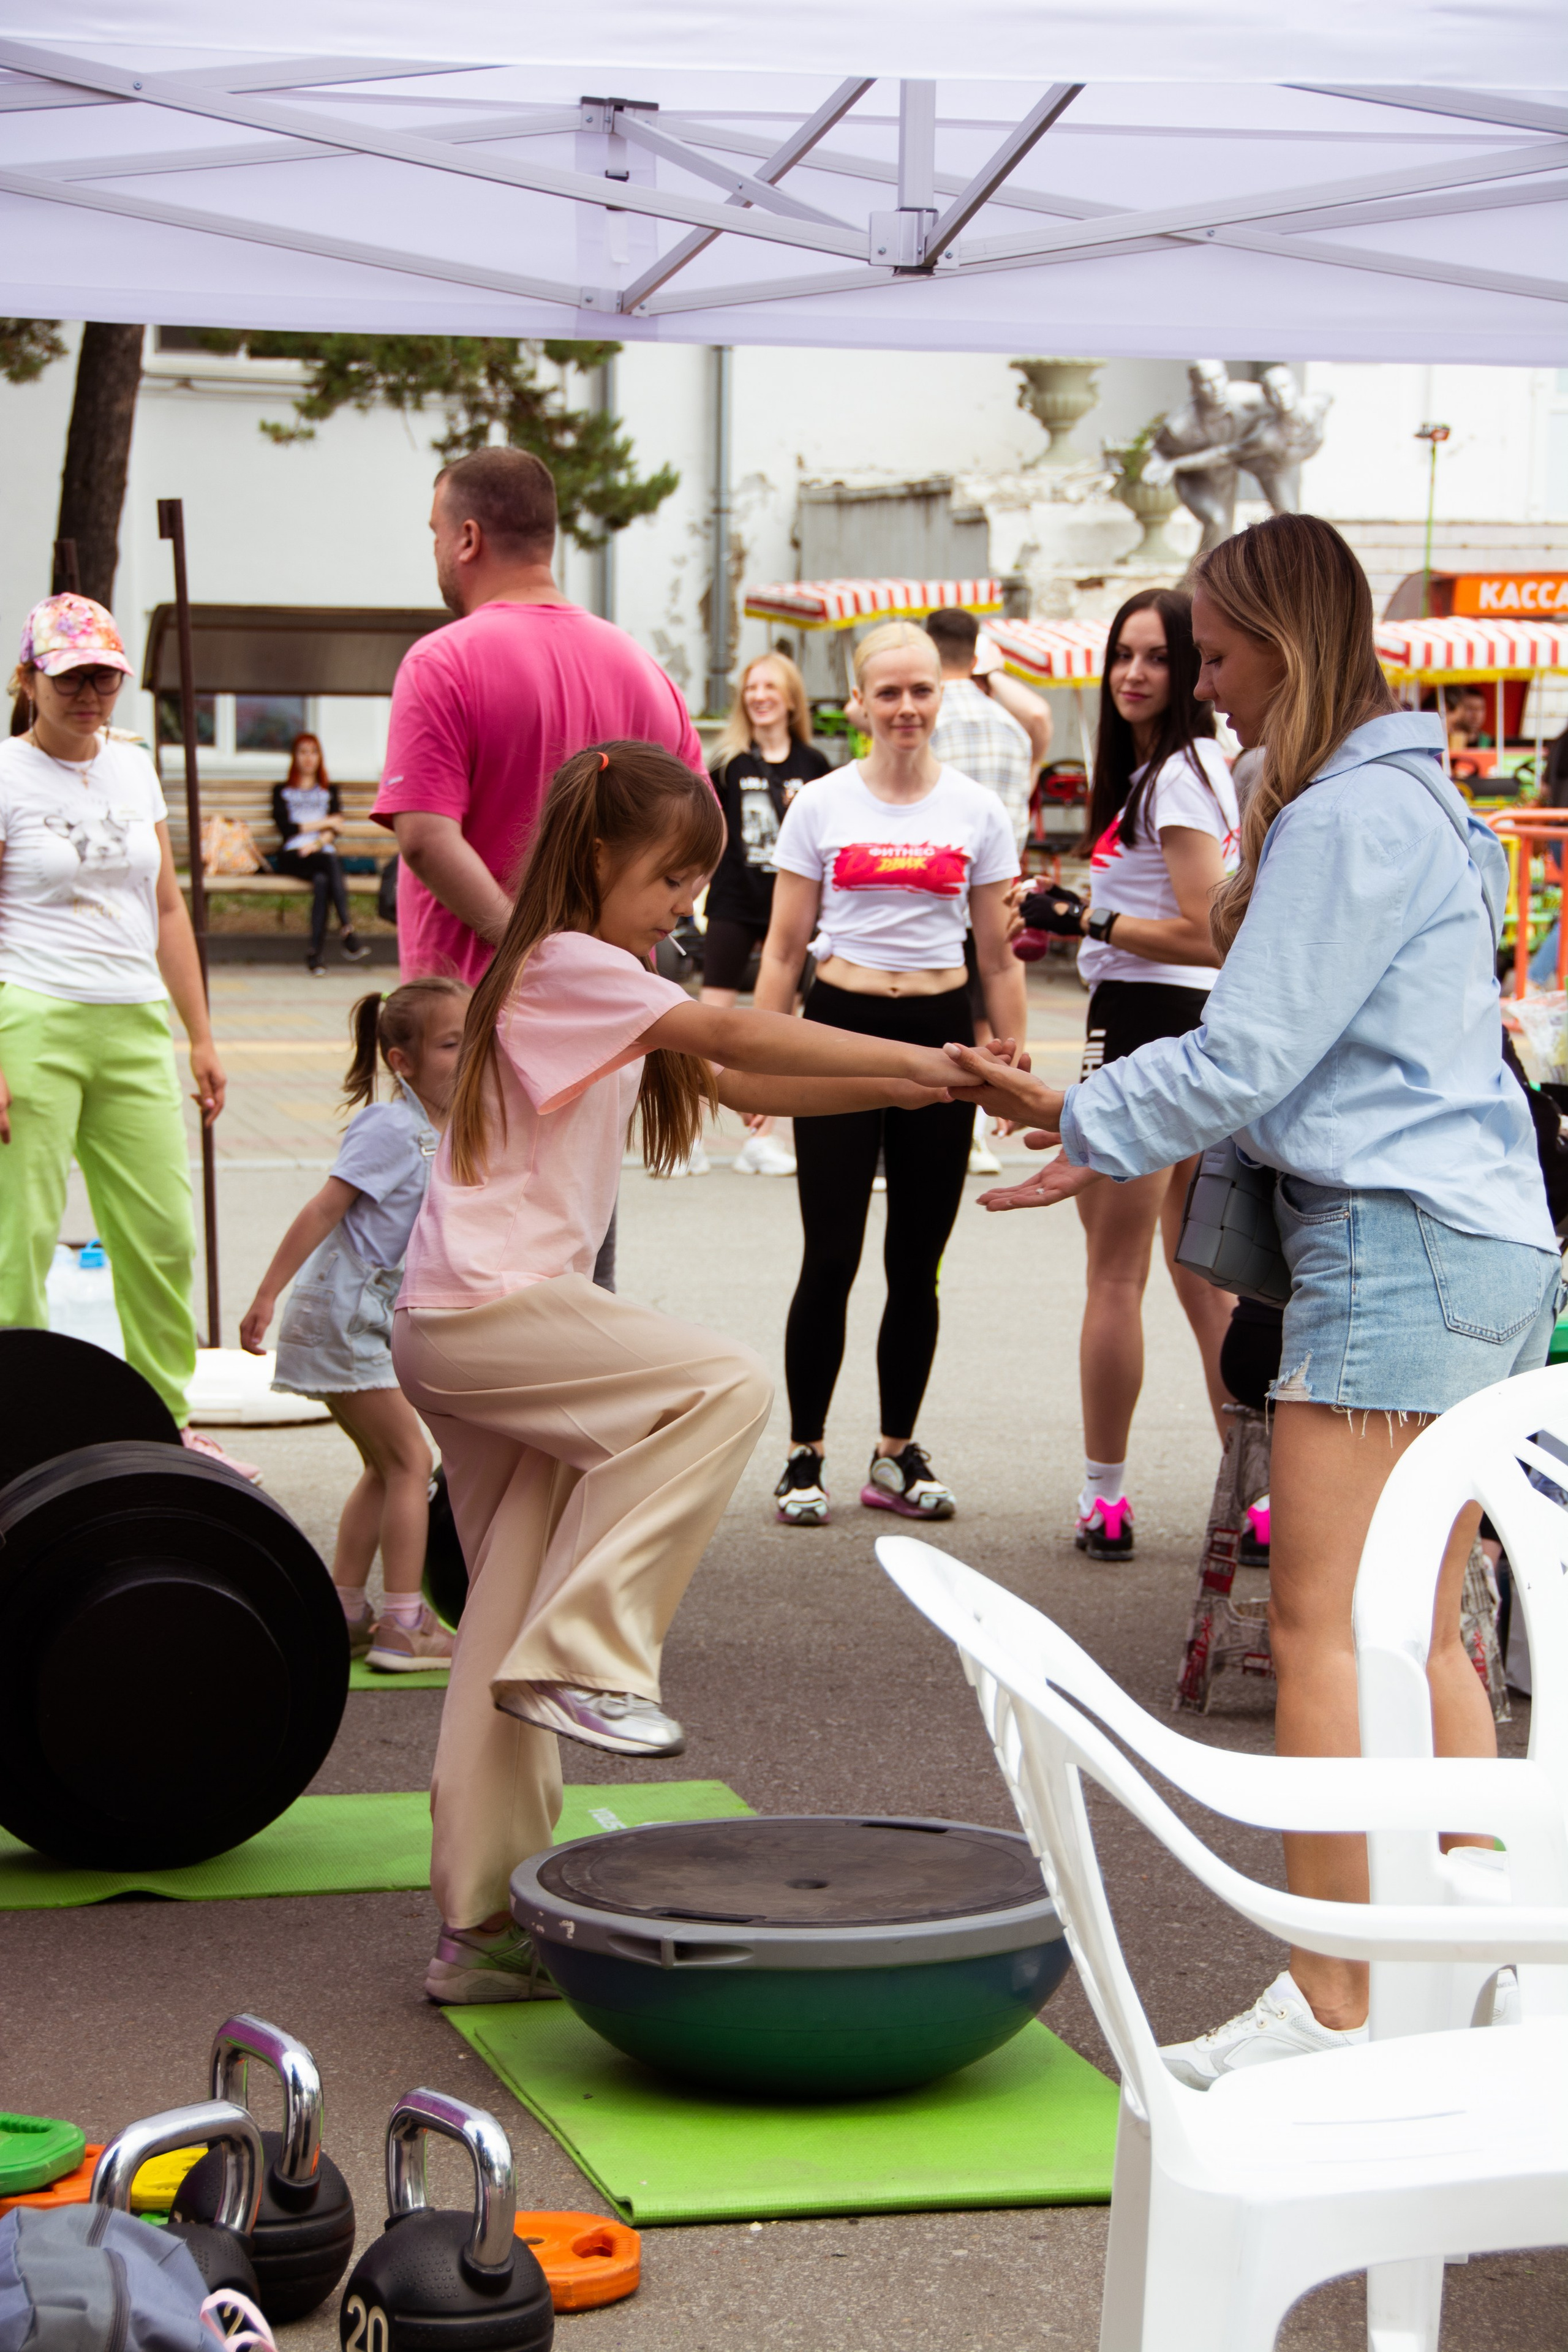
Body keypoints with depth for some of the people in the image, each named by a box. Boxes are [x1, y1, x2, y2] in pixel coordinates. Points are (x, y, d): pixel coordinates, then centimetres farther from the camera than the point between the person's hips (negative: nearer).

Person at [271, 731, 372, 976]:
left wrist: (318, 843, -11)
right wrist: (324, 823, 4)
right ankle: (347, 931, -51)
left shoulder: (330, 791, 29)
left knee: (322, 880, -37)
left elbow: (335, 829, 11)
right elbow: (285, 828, 5)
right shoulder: (282, 791, 23)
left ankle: (316, 954, -45)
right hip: (292, 856, -2)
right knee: (330, 864, -37)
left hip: (322, 853, 2)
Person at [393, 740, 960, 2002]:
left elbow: (731, 1082, 15)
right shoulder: (569, 969, -10)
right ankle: (584, 1655, -14)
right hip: (488, 1310, -10)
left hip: (471, 1327, 10)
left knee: (513, 1621, 8)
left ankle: (488, 1921, 10)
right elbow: (734, 1035, -21)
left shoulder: (594, 982, 20)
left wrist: (897, 1086, 3)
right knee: (727, 1385, -19)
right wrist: (917, 1057, -21)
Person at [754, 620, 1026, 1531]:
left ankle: (898, 1455, 18)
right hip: (842, 1028, -1)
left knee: (916, 1266, 7)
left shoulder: (978, 812, 6)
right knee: (831, 1259, -5)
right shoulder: (821, 806, 3)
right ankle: (805, 1455, 7)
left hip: (938, 1035, 1)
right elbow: (784, 947, 5)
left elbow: (999, 955, 9)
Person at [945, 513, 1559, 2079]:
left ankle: (1330, 2008, -8)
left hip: (1398, 1245, -10)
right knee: (1417, 1633, 13)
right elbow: (1297, 1053, 21)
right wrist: (1078, 1115, 16)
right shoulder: (1404, 800, 21)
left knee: (1323, 1626, -10)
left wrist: (1080, 1124, 1)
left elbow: (1245, 1058, -14)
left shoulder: (1353, 813, -11)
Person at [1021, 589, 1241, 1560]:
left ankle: (1105, 1500, 8)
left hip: (1148, 1025, -10)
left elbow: (1208, 936, -20)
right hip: (1201, 1028, 10)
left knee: (1115, 1276, 0)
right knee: (1204, 1279, 13)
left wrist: (1091, 919, -13)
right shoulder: (1213, 766, 15)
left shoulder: (1175, 777, -15)